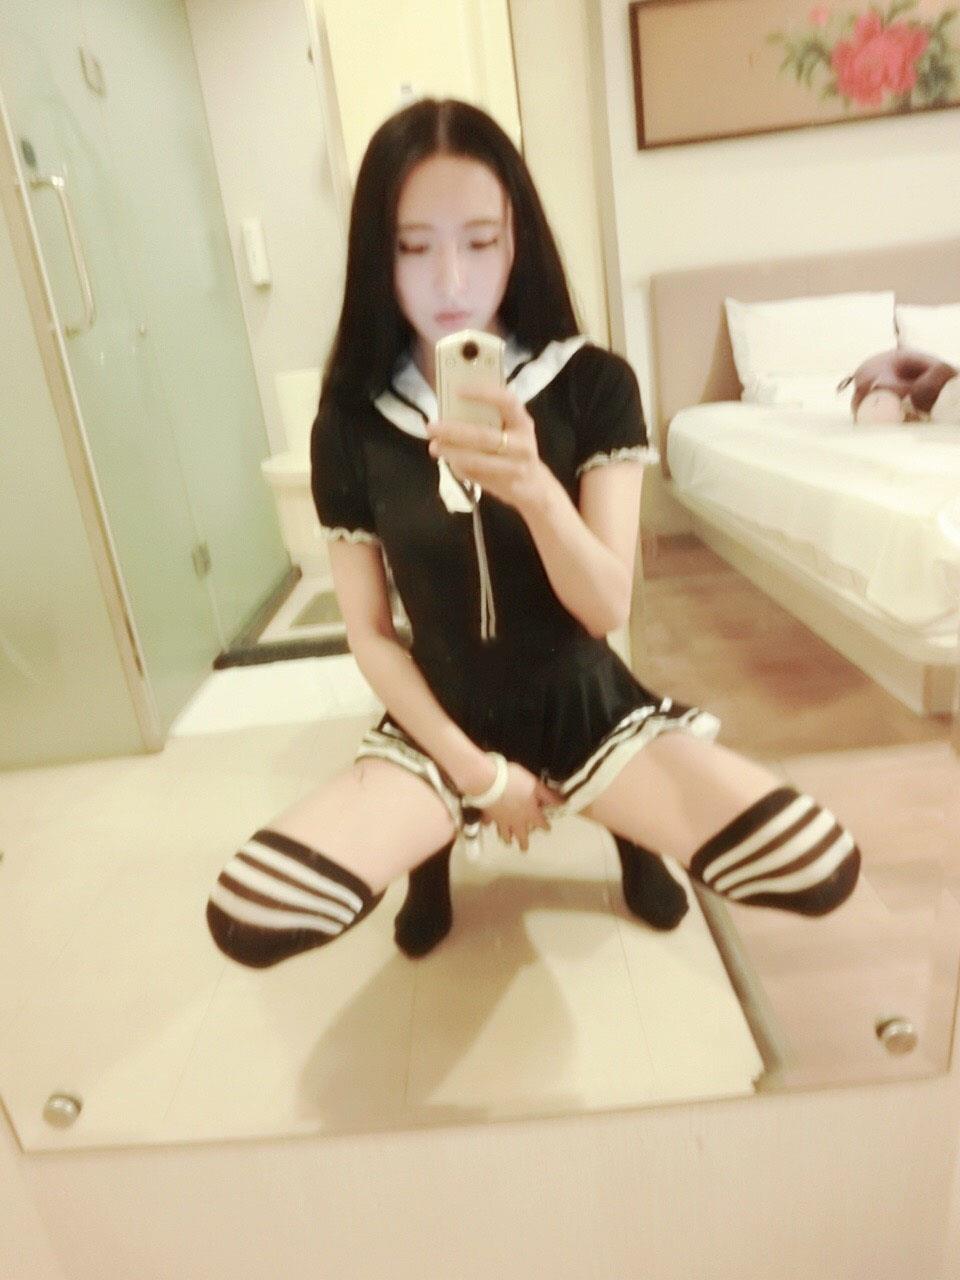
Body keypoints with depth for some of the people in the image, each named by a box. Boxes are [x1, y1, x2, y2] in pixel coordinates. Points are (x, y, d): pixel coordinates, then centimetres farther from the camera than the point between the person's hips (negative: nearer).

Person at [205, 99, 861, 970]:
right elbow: (369, 633, -4)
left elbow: (609, 607, -17)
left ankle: (626, 822, 11)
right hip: (445, 725, 1)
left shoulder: (594, 384, -10)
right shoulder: (352, 423, -8)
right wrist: (473, 769, -9)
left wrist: (534, 489, -37)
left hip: (587, 708, 0)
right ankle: (437, 839, 12)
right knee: (245, 917, -19)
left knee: (822, 868, -20)